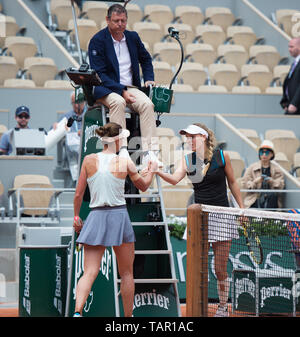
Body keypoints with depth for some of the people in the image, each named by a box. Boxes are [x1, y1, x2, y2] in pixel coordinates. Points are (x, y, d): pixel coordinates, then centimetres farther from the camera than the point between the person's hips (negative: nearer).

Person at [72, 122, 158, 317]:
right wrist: (152, 170, 34)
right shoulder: (125, 163, -2)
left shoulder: (89, 160, 0)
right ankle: (128, 316, 22)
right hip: (119, 216, -1)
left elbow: (78, 194, 3)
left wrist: (76, 217, 17)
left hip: (96, 217, 1)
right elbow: (143, 186, 15)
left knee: (89, 273, -3)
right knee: (127, 273, 15)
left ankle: (77, 311, -23)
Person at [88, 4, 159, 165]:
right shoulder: (97, 40, -6)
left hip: (130, 88, 5)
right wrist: (121, 91, -20)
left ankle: (149, 153, -31)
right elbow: (99, 73, -11)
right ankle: (121, 151, -39)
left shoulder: (132, 37, 11)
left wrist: (149, 79, 13)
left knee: (147, 104, -25)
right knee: (118, 102, -37)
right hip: (106, 89, -5)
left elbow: (145, 59, 30)